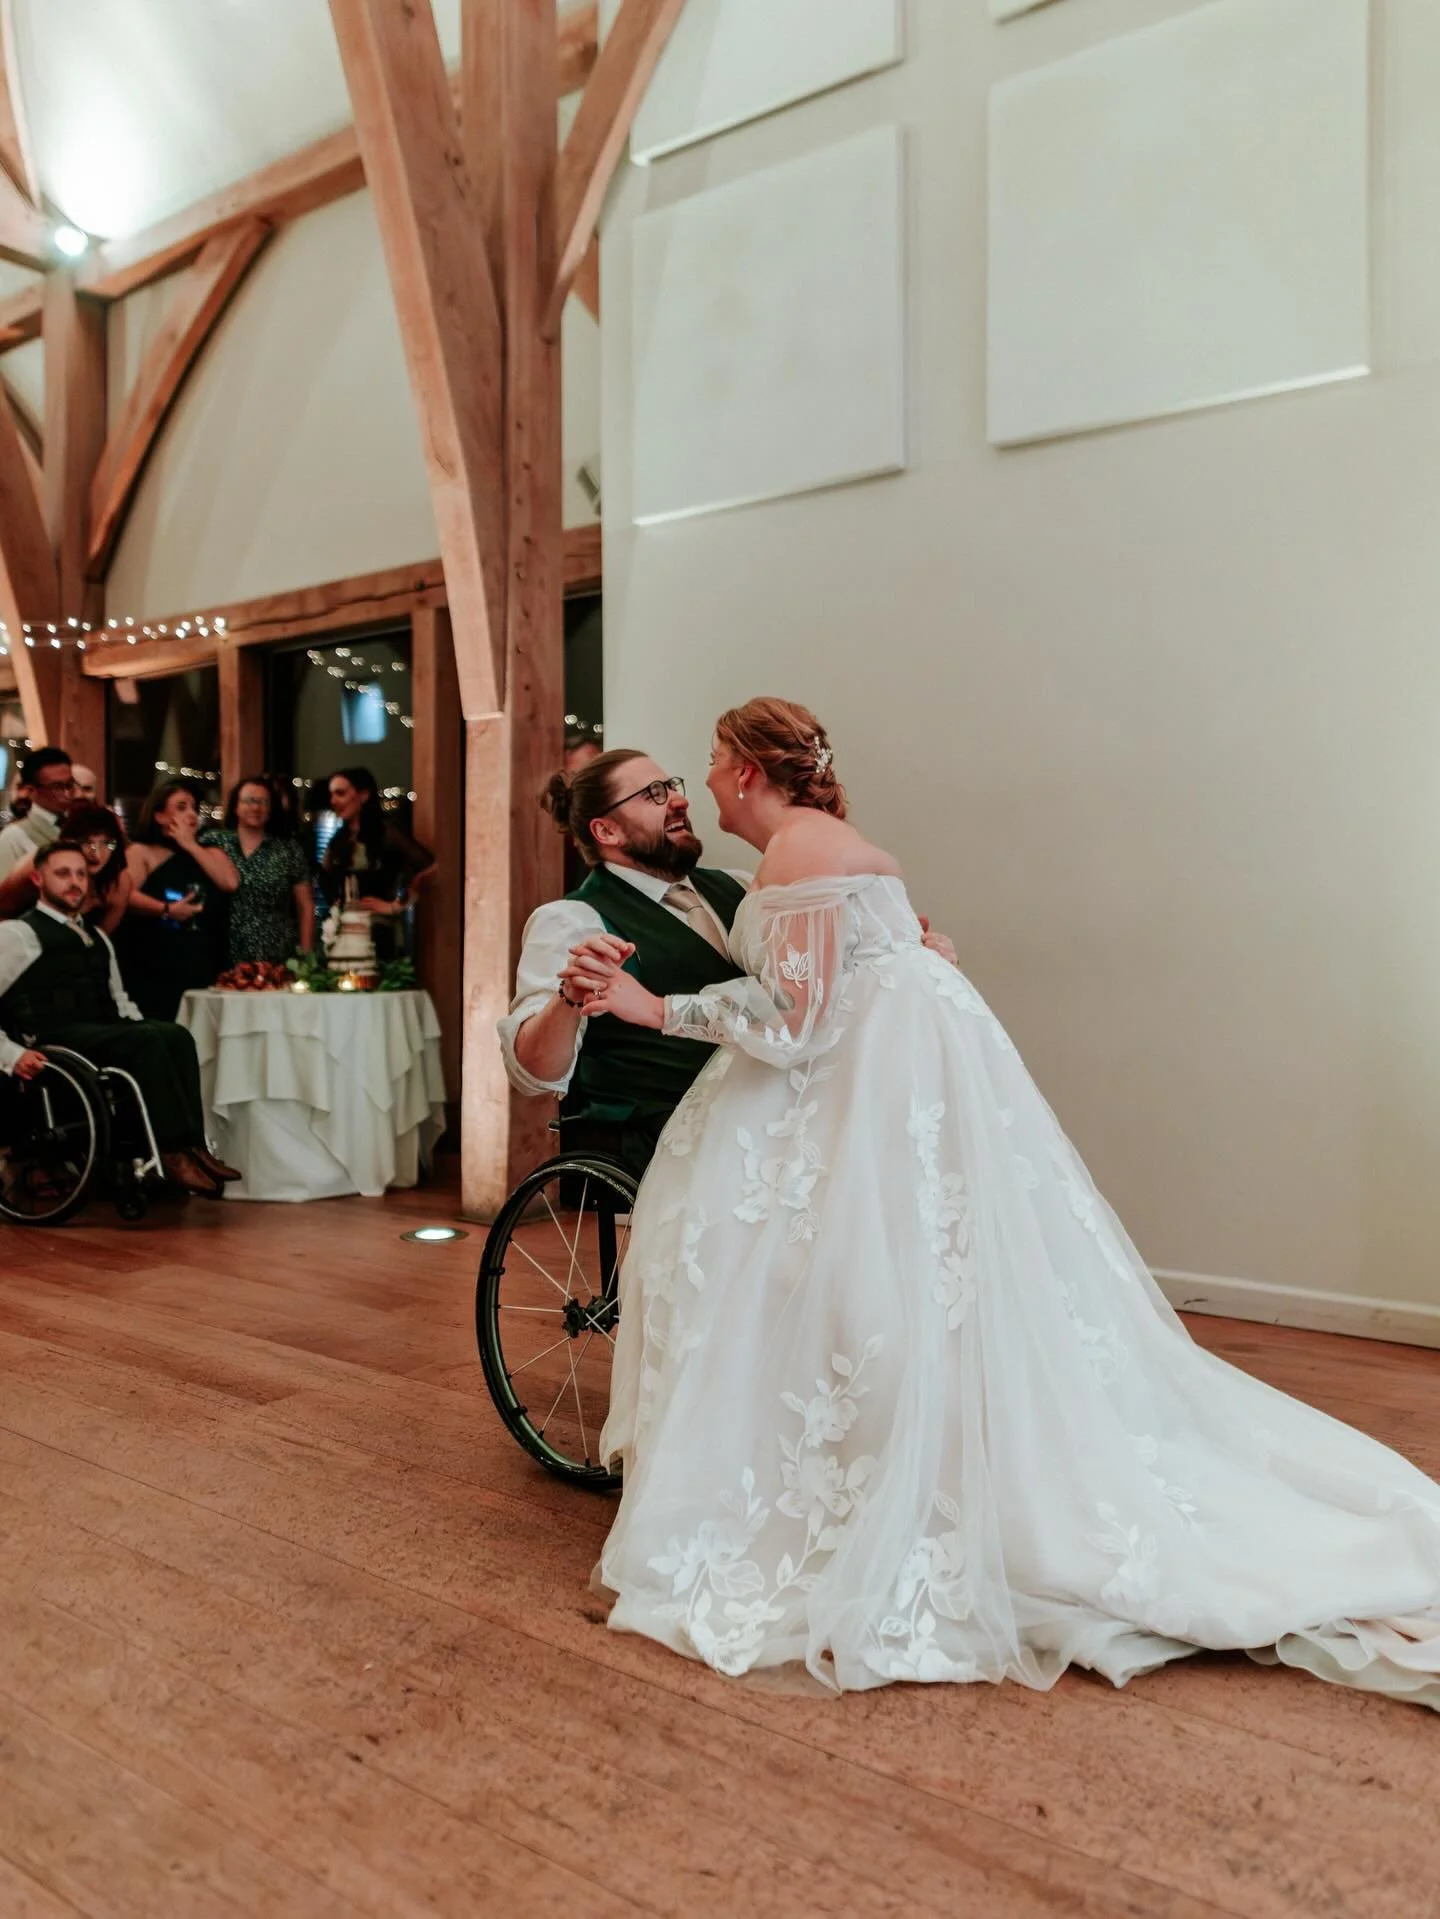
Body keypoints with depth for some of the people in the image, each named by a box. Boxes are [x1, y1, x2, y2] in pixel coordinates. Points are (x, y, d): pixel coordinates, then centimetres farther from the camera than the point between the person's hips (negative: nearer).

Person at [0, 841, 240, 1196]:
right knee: (148, 1040, -31)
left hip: (106, 1034, 7)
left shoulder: (96, 937, 24)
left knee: (176, 1035, -22)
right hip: (60, 1039, -7)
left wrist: (139, 1029, 9)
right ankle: (174, 1152, -31)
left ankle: (193, 1147, -28)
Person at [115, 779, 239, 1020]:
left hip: (204, 971, 3)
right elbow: (126, 895, -11)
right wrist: (166, 909, -24)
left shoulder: (210, 853, 16)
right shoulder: (141, 852, 5)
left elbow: (230, 882, -3)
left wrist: (191, 846, 1)